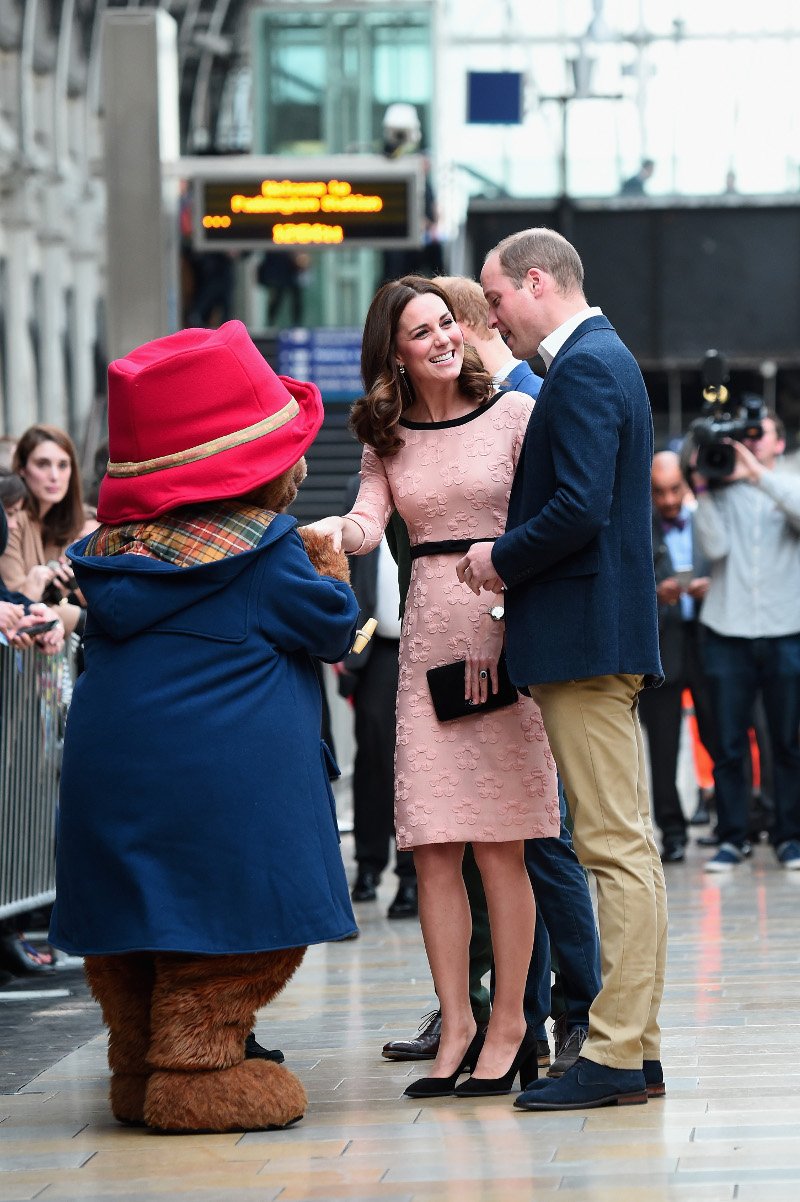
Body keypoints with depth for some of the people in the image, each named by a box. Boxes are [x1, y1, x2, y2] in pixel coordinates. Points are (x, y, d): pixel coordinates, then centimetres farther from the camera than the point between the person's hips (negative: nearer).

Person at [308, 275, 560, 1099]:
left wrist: (503, 625, -10)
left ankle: (508, 1024, 3)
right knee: (433, 846, -1)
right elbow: (368, 524, -1)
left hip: (507, 631, -3)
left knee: (498, 841, -5)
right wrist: (331, 530, -25)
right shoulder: (388, 439, 12)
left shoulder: (513, 414, 1)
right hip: (428, 637, 4)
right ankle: (457, 1024, 5)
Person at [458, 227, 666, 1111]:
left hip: (585, 638, -11)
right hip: (606, 637, 11)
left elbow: (580, 508, -22)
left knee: (616, 847, -9)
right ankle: (636, 1046, 14)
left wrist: (500, 557, -9)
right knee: (624, 846, 10)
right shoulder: (601, 359, 19)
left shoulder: (583, 367, -13)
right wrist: (511, 558, 12)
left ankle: (615, 1055, -8)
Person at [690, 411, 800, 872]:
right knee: (729, 743, 1)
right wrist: (703, 489, -8)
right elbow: (716, 545, -5)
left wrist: (758, 473, -18)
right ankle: (732, 837, 8)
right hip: (728, 631, 0)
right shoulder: (721, 492, 10)